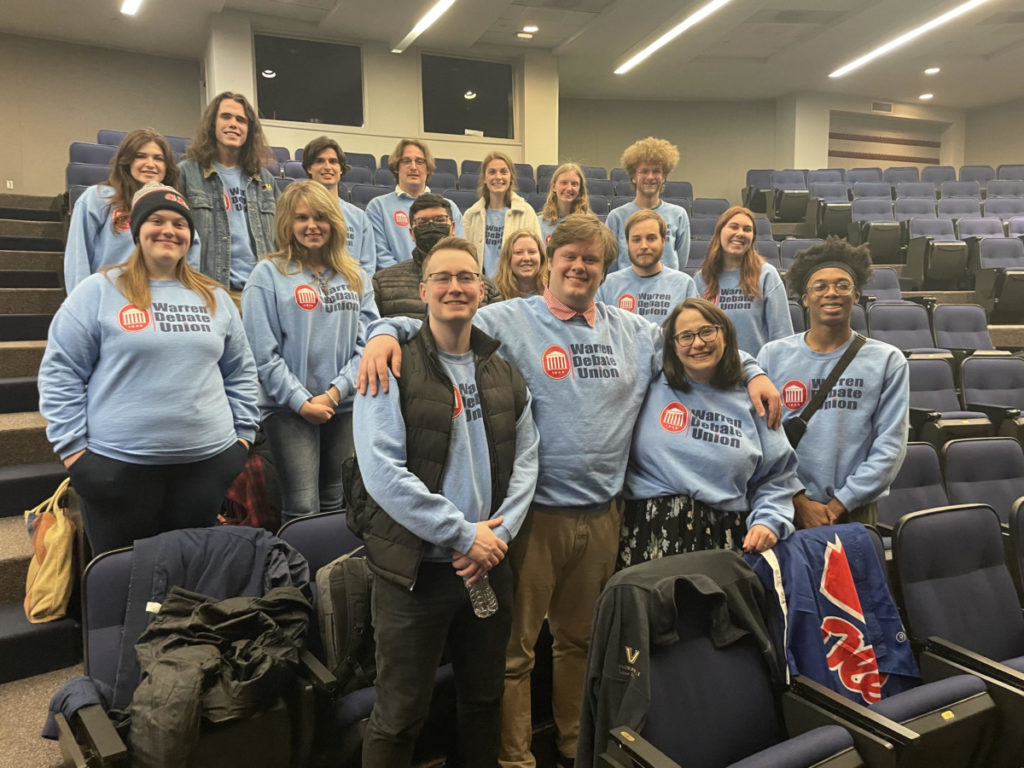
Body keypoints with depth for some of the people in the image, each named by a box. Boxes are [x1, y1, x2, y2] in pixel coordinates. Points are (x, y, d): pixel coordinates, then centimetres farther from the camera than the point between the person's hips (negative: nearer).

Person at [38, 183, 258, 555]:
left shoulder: (215, 298, 9)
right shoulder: (100, 291, -3)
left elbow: (241, 372, 15)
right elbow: (60, 371, -3)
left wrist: (243, 432, 9)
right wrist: (71, 444, -7)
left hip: (207, 461, 3)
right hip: (119, 464, -3)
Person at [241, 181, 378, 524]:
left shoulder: (355, 277, 9)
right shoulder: (268, 274, -2)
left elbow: (366, 342, 3)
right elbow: (263, 352, -7)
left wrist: (335, 392, -9)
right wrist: (301, 401, -11)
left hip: (345, 406, 4)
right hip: (288, 408, -3)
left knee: (336, 507, 12)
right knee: (302, 510, -6)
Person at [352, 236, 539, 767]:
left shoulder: (505, 374, 8)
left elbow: (524, 462, 8)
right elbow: (383, 472, -17)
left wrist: (499, 533, -8)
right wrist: (464, 534, -16)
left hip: (488, 564, 5)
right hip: (415, 567, -5)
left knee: (484, 701, 20)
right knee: (399, 717, 7)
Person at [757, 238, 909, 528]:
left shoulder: (887, 360, 2)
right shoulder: (773, 356, 2)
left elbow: (890, 443, -3)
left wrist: (841, 503, -11)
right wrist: (800, 500, -10)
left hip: (855, 508, 0)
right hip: (787, 505, 0)